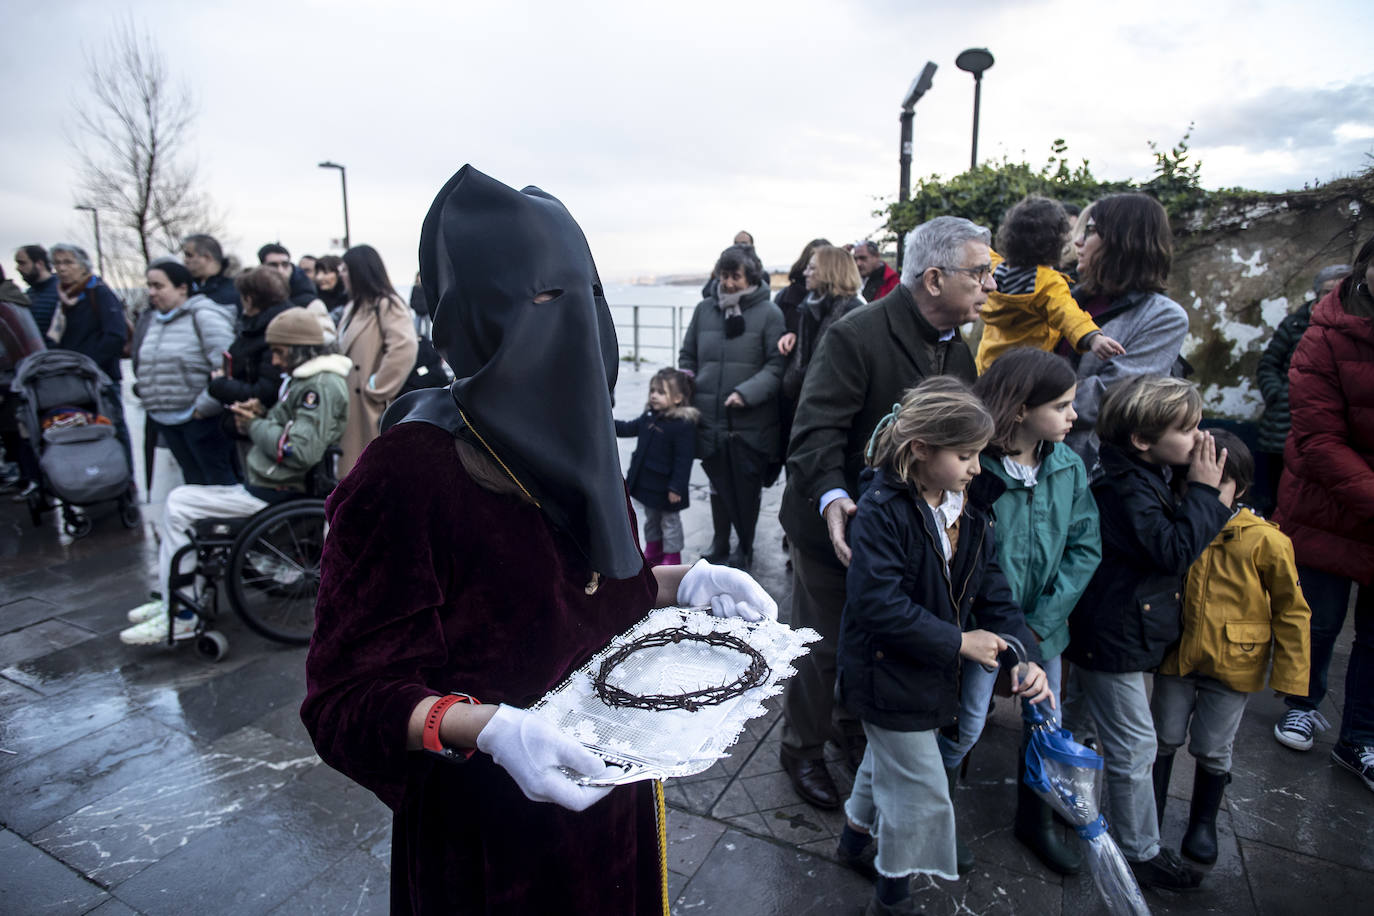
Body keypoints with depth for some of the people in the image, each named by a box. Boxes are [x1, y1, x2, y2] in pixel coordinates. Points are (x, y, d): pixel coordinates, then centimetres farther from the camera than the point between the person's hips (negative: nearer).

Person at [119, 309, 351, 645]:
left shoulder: (321, 385, -17)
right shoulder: (304, 379, 18)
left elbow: (302, 451, -26)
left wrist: (256, 426, -12)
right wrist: (261, 417, 1)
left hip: (275, 493, -11)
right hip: (265, 485, 11)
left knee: (178, 505, -9)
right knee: (179, 501, 13)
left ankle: (179, 617, -1)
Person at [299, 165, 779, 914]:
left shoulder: (571, 439, -2)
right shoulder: (407, 471, -25)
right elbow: (350, 697, -20)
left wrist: (682, 583, -5)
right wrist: (487, 728, -35)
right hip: (493, 824, -6)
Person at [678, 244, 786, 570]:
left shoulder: (768, 313, -5)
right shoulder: (704, 310, 8)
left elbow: (777, 366, -9)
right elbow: (687, 356, 19)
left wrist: (746, 393, -19)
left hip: (751, 424, -3)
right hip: (710, 420, 4)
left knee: (746, 489, 9)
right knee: (719, 486, 17)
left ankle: (744, 549, 29)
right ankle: (719, 544, 34)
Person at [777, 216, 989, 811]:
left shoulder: (957, 351, 6)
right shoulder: (856, 337, -21)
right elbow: (816, 428, -28)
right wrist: (832, 498, -43)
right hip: (838, 524, -7)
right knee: (823, 645, 9)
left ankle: (853, 727, 48)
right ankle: (802, 750, 34)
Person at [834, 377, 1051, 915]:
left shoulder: (970, 509, -1)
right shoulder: (881, 511, -26)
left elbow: (992, 590, 0)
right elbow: (877, 603, -31)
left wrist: (1024, 656, -13)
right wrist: (956, 641, -26)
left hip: (931, 670, 8)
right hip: (886, 672, -8)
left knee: (888, 757, 28)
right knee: (921, 790, 4)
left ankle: (856, 836, 54)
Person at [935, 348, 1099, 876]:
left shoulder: (1069, 466, -5)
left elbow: (1085, 547, -4)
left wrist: (1042, 620, -11)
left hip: (1043, 623, 5)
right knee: (965, 726, 7)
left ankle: (1035, 820, 44)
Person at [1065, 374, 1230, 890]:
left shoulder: (1145, 476, 6)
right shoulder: (1126, 488, -25)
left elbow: (1173, 538, 13)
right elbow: (1174, 551, -25)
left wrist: (1201, 490, 2)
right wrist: (1204, 490, -19)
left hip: (1119, 631, 11)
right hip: (1113, 639, -11)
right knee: (1134, 747, 4)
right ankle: (1141, 852, 22)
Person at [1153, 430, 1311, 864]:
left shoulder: (1265, 541, -15)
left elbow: (1291, 611, -7)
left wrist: (1289, 673, -6)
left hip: (1232, 667, -2)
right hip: (1175, 659, 2)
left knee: (1212, 751, 14)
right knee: (1163, 739, 16)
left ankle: (1203, 823, 38)